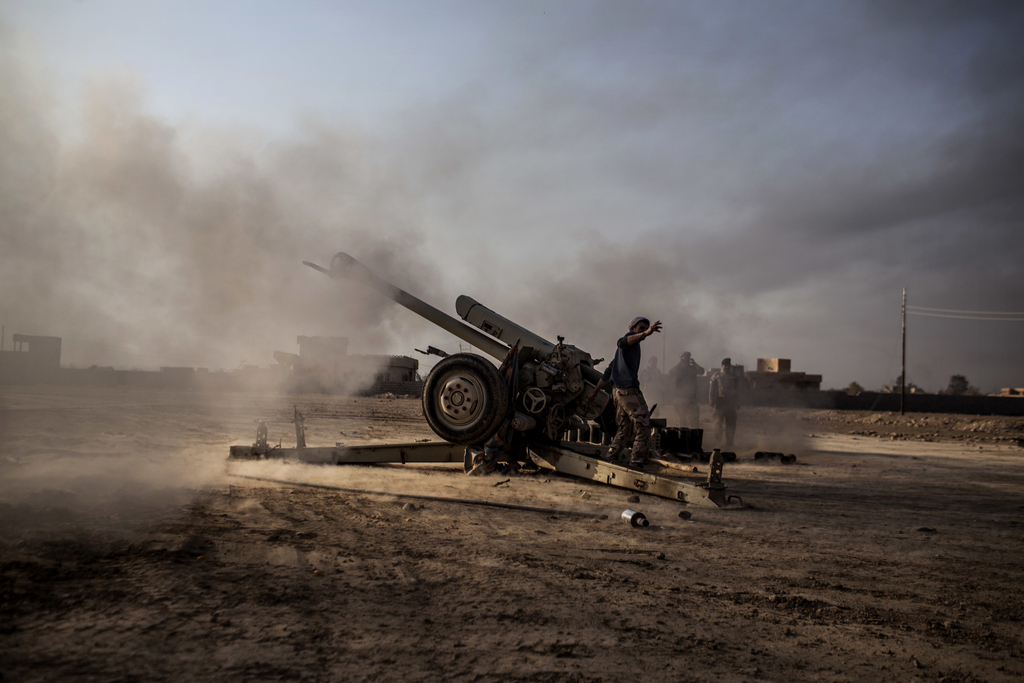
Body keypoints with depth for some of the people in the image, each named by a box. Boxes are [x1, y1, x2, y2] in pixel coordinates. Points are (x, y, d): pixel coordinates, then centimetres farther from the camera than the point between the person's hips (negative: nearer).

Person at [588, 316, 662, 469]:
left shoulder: (621, 351, 30)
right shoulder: (631, 336, 3)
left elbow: (608, 373, 32)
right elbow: (622, 342, -23)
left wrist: (595, 390, 36)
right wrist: (645, 334, -37)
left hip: (618, 392, 10)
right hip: (629, 390, -10)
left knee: (624, 430, 13)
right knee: (643, 425, -9)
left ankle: (611, 459, 8)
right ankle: (637, 461, -12)